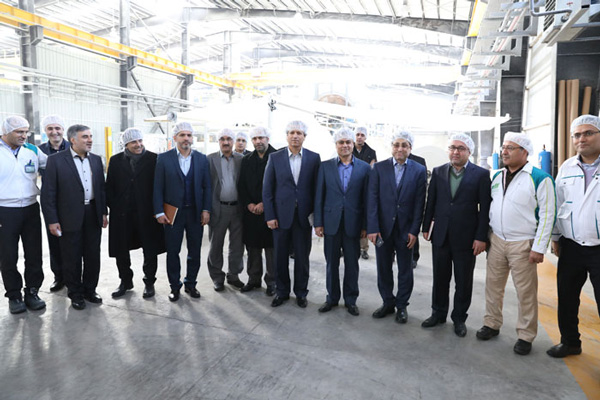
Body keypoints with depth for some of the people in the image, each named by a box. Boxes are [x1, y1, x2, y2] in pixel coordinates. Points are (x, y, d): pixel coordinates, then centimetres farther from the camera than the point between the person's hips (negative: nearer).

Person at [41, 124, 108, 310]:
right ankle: (75, 294, 24)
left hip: (93, 215, 4)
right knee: (72, 258, 8)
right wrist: (52, 220, -11)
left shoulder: (96, 160, 7)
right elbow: (48, 192, -8)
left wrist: (104, 212, 8)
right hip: (70, 218, -4)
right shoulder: (56, 160, -7)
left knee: (93, 256, 12)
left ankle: (90, 290, 29)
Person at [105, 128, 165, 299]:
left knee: (150, 250, 6)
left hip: (147, 213, -2)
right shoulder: (116, 161, 6)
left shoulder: (153, 159, -2)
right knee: (121, 250, 12)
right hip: (122, 214, 2)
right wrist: (113, 207, -2)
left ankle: (149, 282, 22)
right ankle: (126, 281, 30)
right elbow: (109, 187, 7)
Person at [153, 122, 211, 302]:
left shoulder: (202, 159, 4)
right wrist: (159, 212, -7)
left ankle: (190, 284, 26)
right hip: (173, 213, -1)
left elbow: (207, 186, 5)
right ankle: (175, 286, 23)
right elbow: (158, 187, -2)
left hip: (196, 213, 2)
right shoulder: (164, 158, -1)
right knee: (172, 252, 7)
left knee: (195, 251, 10)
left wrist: (206, 210, -2)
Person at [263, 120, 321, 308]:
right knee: (280, 257, 10)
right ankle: (282, 292, 28)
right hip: (281, 214, 0)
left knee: (302, 257, 9)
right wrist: (270, 216, -5)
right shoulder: (275, 157, 1)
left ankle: (301, 293, 26)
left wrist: (315, 214, -5)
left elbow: (317, 188, 1)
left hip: (304, 215, 0)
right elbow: (267, 189, 0)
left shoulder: (314, 158, 1)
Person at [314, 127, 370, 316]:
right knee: (332, 263, 11)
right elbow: (319, 196, 1)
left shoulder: (364, 168, 1)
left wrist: (365, 226, -2)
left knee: (352, 264, 10)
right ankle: (332, 297, 28)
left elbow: (366, 199, 0)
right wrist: (318, 222, -3)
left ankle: (350, 300, 26)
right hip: (331, 222, 1)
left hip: (353, 223, 0)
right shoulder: (325, 166, 3)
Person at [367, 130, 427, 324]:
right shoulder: (379, 168, 0)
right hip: (383, 227, 1)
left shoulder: (419, 171, 0)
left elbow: (419, 203, -2)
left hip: (405, 229, 0)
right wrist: (372, 228, -10)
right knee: (383, 268, 11)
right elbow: (372, 199, -4)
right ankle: (388, 302, 29)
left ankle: (402, 306, 27)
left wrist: (414, 230, -8)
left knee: (405, 270, 11)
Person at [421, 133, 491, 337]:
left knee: (463, 281, 10)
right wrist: (426, 227, 7)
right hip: (440, 235, 3)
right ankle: (438, 313, 31)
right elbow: (430, 202, 8)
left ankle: (459, 318, 28)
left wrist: (481, 237, -10)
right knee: (440, 278, 14)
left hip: (466, 238, -2)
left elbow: (485, 208, -6)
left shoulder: (481, 174, -5)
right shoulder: (438, 172, 5)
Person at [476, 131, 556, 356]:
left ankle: (525, 336, 20)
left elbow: (547, 215, -11)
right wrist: (486, 236, 11)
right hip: (496, 241, 5)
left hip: (523, 245, -5)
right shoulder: (497, 177, 10)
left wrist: (539, 248, -14)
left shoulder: (540, 179, -9)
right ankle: (492, 324, 29)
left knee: (526, 292, 4)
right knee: (493, 285, 13)